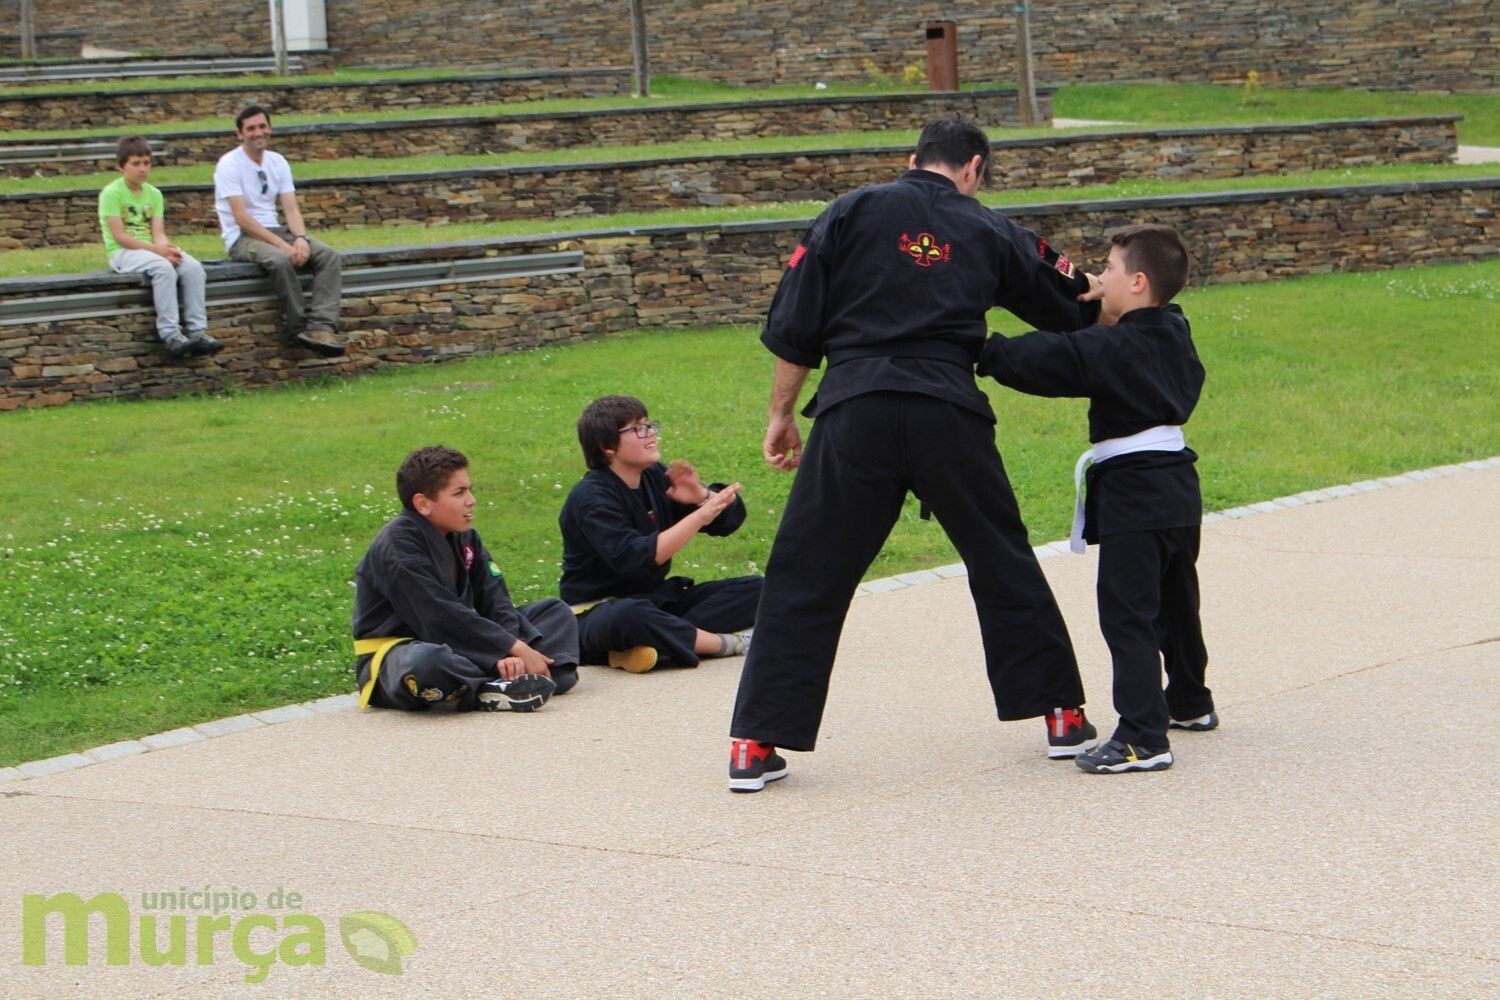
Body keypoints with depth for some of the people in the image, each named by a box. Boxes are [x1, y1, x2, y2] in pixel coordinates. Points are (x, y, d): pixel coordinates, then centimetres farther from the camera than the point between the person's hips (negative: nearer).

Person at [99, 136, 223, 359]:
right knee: (163, 267, -35)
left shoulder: (154, 194, 13)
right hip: (122, 253, -6)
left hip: (151, 250, 6)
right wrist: (157, 249, -21)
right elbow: (119, 236, -14)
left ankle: (197, 331, -22)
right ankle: (170, 334, -36)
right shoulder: (112, 193, -6)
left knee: (192, 266, -20)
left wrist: (166, 247, -20)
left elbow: (158, 232, 4)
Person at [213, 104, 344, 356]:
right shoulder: (229, 165, -9)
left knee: (330, 256, -17)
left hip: (275, 230, 7)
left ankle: (322, 326, -32)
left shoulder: (278, 162, 11)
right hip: (242, 237, -7)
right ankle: (301, 327, -25)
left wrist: (300, 238, -17)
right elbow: (241, 218, -18)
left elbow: (291, 209, 5)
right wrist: (282, 244, -24)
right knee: (280, 259, -38)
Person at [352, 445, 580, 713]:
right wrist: (515, 649, -24)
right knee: (426, 662, -47)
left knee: (557, 611, 8)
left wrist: (513, 652, -23)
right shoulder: (396, 547, -19)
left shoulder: (464, 537, 8)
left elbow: (494, 601, -2)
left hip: (454, 647, 9)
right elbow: (442, 619, -25)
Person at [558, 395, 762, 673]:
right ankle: (726, 643, -23)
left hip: (657, 600, 8)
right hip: (599, 610, -8)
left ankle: (664, 642, -24)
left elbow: (730, 520, 8)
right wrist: (700, 516, -30)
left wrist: (701, 496, -15)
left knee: (755, 590, -5)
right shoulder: (590, 498, -14)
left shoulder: (656, 479, 8)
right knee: (630, 615, -44)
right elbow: (634, 559, -30)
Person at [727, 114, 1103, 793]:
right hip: (948, 413, 1)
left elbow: (794, 327, 4)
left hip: (854, 411, -1)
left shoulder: (854, 213, 8)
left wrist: (782, 413, 13)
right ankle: (1061, 714, 24)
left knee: (805, 578, 4)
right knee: (1002, 560, 18)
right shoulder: (990, 233, 13)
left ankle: (755, 744, 2)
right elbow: (1070, 313, 24)